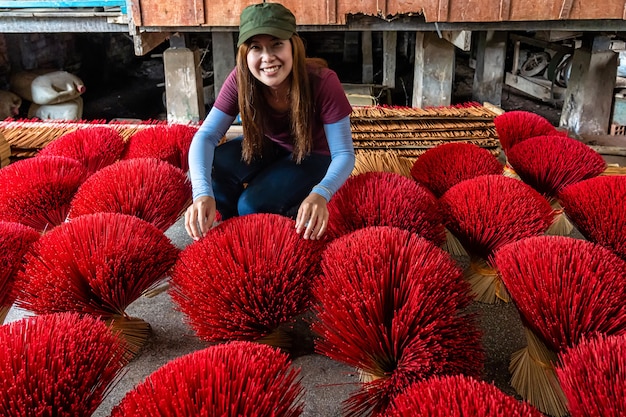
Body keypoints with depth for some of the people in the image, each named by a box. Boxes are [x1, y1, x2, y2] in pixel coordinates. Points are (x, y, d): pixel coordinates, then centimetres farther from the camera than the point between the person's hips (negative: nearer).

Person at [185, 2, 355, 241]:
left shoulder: (323, 82, -31)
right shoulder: (240, 79, -22)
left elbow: (344, 154, -28)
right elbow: (206, 136, -24)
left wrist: (320, 194, -51)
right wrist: (203, 193, -43)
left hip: (312, 156, -3)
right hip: (265, 146, 4)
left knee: (253, 205, -27)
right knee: (213, 172, -24)